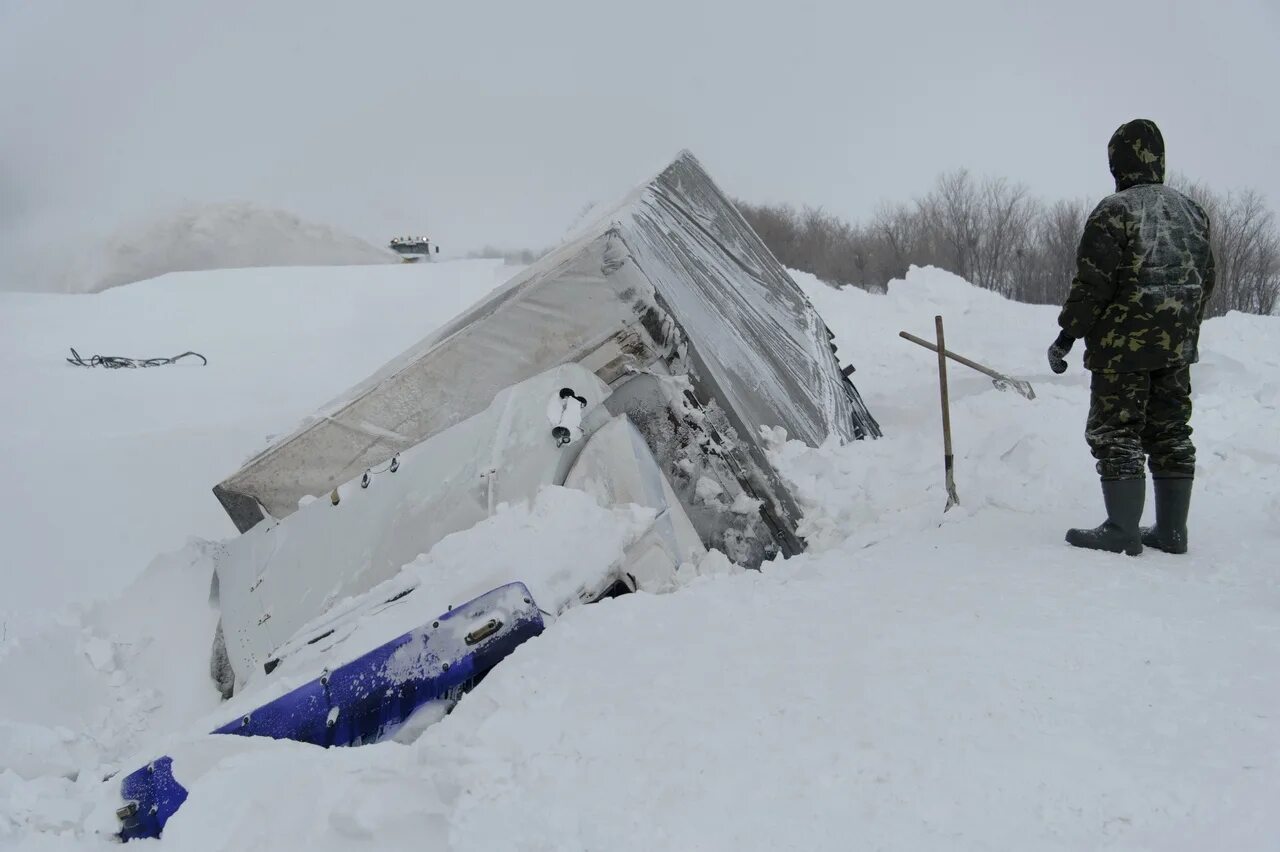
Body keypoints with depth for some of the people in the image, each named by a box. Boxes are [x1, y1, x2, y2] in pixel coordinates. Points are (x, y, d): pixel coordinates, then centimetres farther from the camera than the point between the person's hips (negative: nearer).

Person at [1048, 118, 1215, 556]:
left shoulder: (1113, 212, -13)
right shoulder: (1191, 211, 10)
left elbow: (1093, 284, -17)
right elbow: (1205, 280, 15)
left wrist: (1066, 337, -8)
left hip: (1123, 344, -7)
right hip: (1176, 347, 7)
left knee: (1117, 436, -1)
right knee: (1170, 434, 11)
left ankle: (1123, 531, -1)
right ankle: (1171, 531, 16)